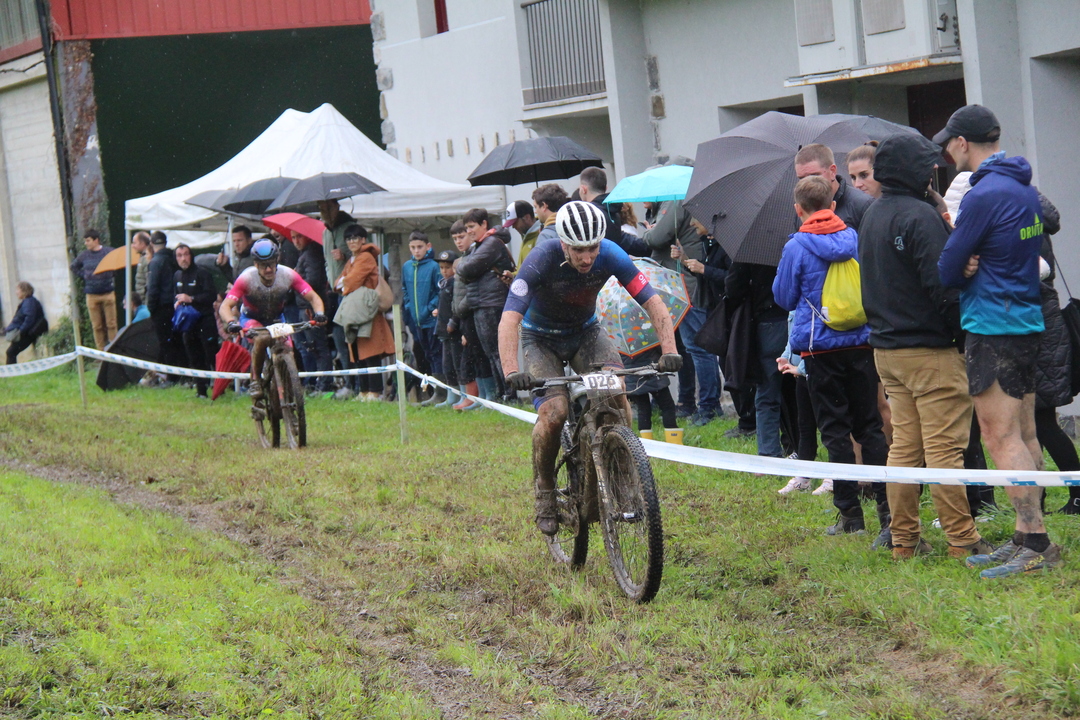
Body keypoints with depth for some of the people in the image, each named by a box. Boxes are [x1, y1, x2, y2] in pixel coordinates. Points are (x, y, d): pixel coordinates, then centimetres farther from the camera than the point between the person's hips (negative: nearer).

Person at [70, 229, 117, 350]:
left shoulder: (109, 252, -5)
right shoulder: (84, 255, 5)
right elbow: (73, 266, 23)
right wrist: (84, 275, 9)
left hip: (108, 293, -3)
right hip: (91, 295, 3)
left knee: (111, 324, -2)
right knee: (97, 326, 4)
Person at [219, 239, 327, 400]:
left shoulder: (288, 275, -25)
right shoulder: (247, 278, -31)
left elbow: (313, 297, -24)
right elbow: (225, 307, -35)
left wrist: (319, 314, -45)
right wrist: (231, 323, -56)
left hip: (276, 319, 3)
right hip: (251, 319, -3)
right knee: (262, 339, -34)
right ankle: (255, 381, -16)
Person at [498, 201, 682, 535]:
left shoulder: (611, 256, -22)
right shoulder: (541, 261, -31)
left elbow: (653, 302, -21)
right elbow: (510, 319, -37)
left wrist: (669, 350, -36)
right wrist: (512, 371, -52)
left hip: (586, 332, 3)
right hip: (541, 339, -2)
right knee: (554, 411, -24)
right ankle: (544, 492, -2)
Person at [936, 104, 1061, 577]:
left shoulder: (983, 195, -17)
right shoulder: (1025, 188, 12)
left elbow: (947, 272, -13)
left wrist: (964, 270, 8)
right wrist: (973, 266, -2)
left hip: (993, 326, -9)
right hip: (1028, 321, 9)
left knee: (1001, 437, -8)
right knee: (1023, 434, 11)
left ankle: (1037, 544, -10)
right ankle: (1026, 538, 15)